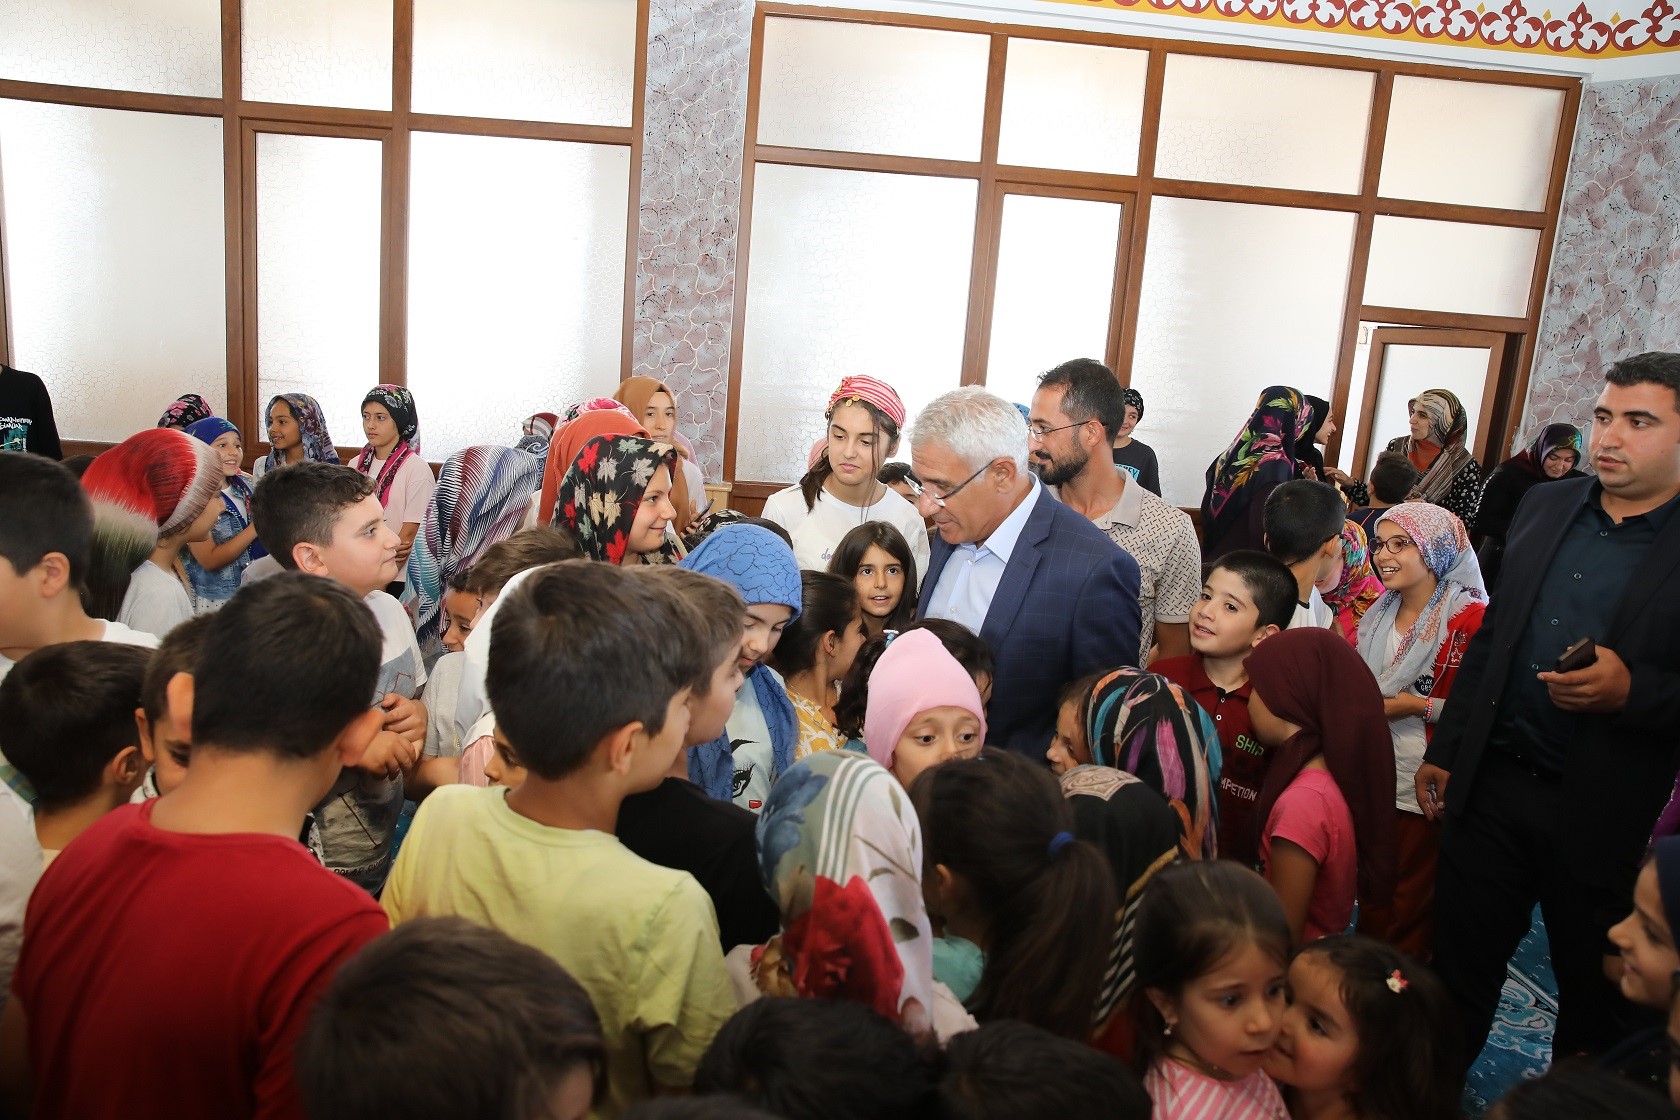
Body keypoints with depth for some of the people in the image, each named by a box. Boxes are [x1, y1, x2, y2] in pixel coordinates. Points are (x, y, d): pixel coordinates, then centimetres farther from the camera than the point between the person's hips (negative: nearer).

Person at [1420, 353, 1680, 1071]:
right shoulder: (1545, 507, 7)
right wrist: (1444, 750, 14)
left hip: (1608, 815, -4)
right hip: (1493, 783, 4)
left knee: (1596, 992, 16)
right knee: (1459, 963, 15)